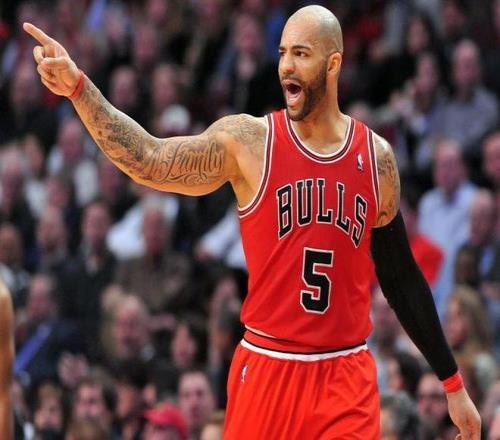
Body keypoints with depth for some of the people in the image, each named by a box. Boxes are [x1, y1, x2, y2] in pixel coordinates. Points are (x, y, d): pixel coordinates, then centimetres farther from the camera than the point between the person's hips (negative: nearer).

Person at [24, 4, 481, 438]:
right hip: (267, 371, -1)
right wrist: (77, 86, -27)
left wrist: (452, 381, 14)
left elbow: (401, 277, 13)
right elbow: (148, 161, -14)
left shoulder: (376, 156, 4)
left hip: (346, 379, 1)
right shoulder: (249, 142, -3)